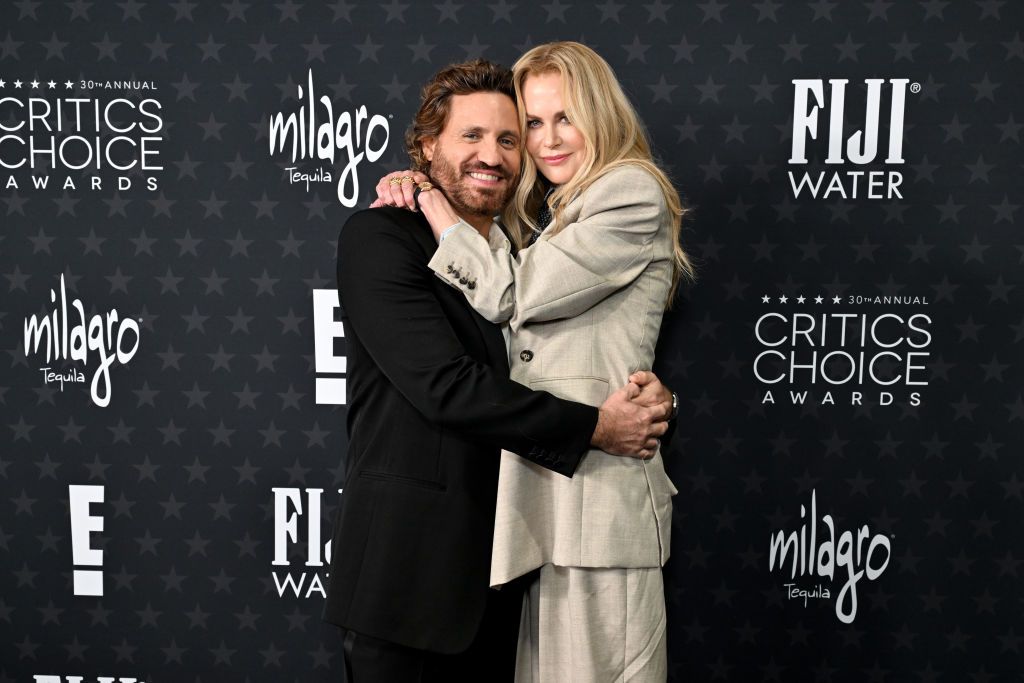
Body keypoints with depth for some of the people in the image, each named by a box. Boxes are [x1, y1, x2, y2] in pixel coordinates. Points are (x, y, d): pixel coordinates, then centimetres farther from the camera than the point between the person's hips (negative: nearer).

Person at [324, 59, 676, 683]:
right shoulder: (378, 237, -10)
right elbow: (443, 385, -21)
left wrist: (647, 392, -9)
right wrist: (595, 426, -17)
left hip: (500, 566, 6)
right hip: (409, 561, -6)